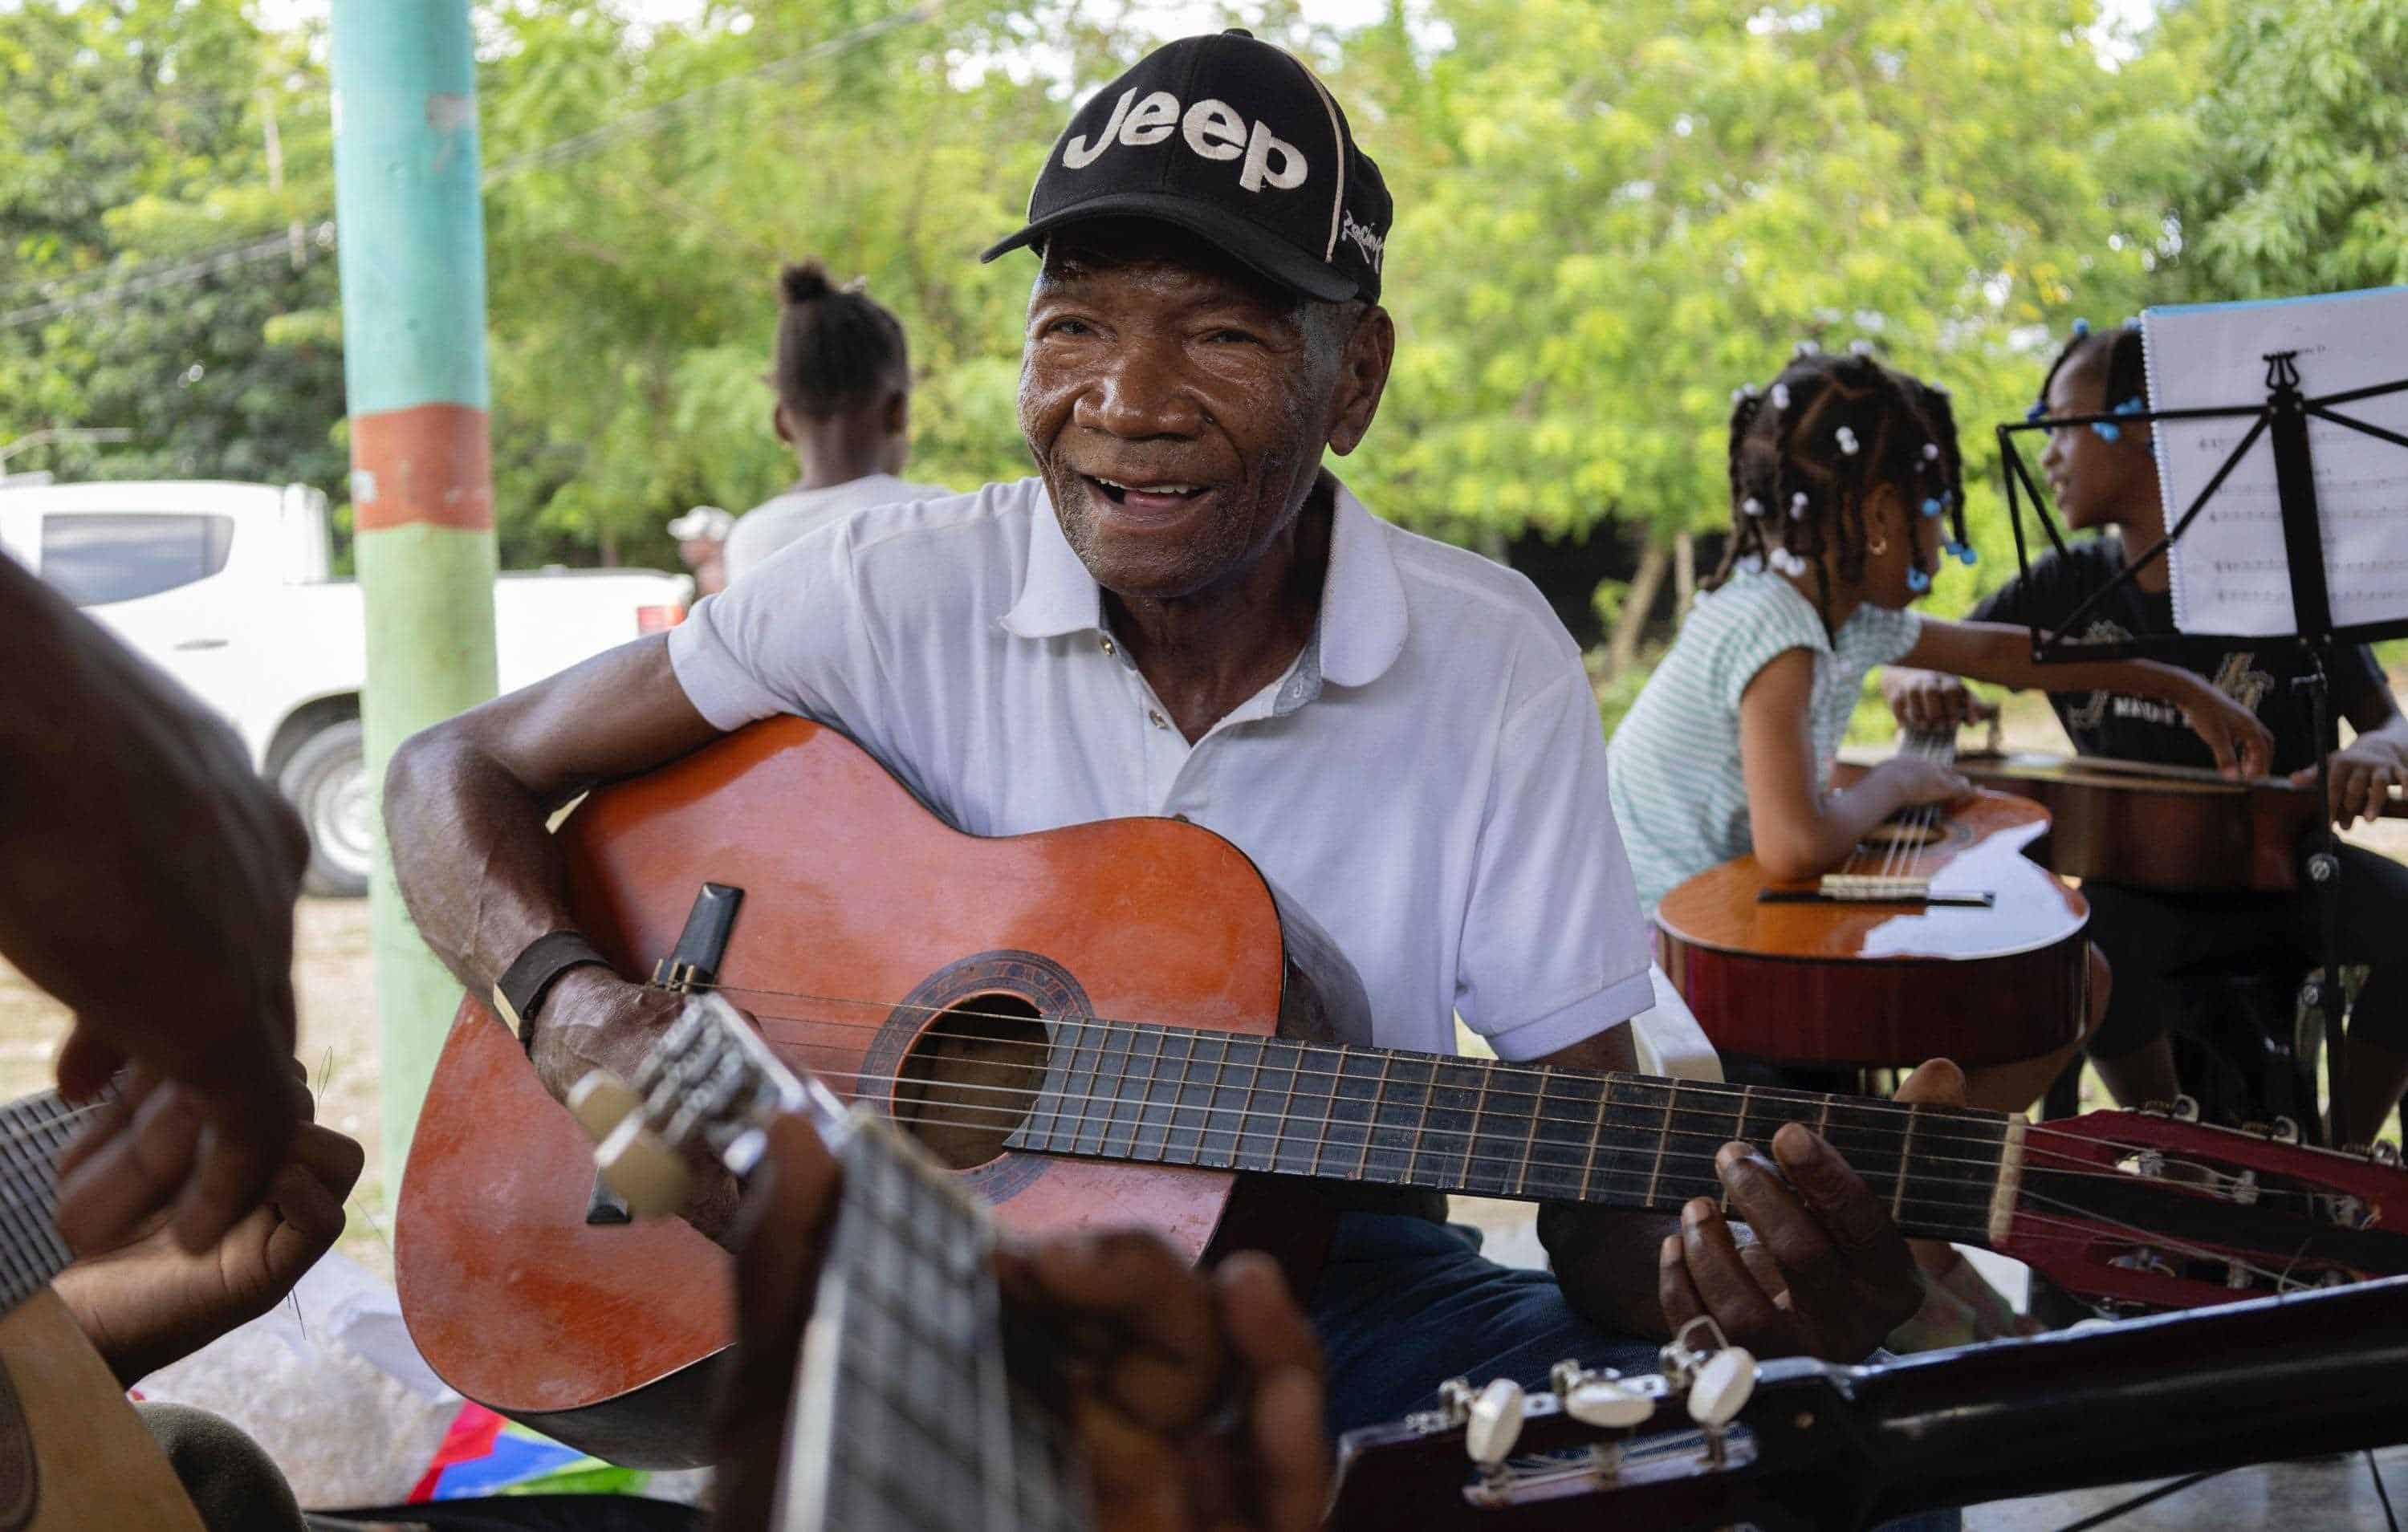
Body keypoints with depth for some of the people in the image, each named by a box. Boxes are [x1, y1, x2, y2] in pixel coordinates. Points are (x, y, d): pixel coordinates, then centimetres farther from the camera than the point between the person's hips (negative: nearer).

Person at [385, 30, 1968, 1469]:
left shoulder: (1495, 664, -6)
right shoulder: (902, 592, -8)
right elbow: (464, 771, -1)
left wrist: (1704, 1273, -31)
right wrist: (584, 1014, -22)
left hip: (1340, 1293, 1)